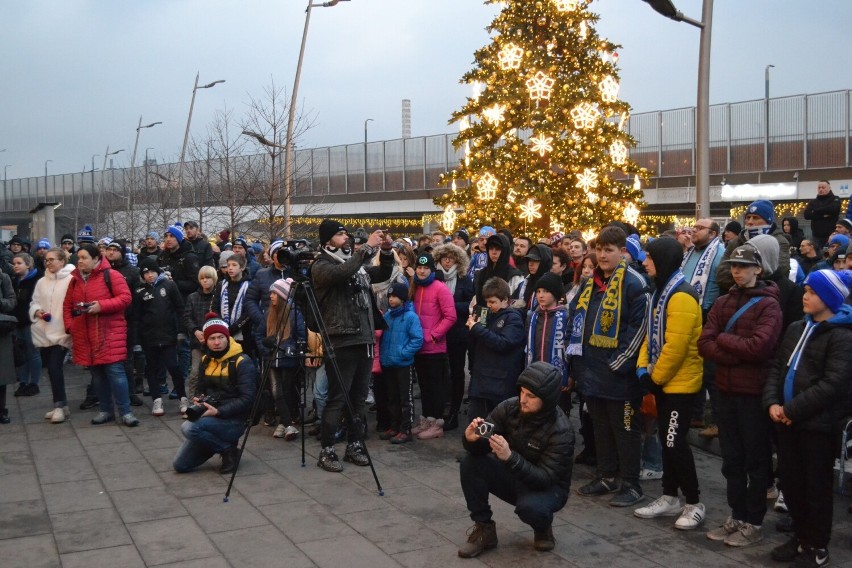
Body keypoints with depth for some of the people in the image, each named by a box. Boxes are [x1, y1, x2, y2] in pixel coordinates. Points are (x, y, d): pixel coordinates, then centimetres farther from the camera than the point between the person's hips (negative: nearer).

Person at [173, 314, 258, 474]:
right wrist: (198, 399, -7)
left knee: (189, 428, -31)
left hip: (234, 421, -7)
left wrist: (218, 411, -26)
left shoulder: (242, 362, -13)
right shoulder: (206, 360, 9)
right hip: (210, 418, 7)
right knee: (180, 465, 1)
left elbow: (247, 399, -18)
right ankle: (220, 443, 18)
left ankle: (228, 450, -8)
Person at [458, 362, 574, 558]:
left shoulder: (561, 431, -27)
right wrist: (472, 439, -38)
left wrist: (510, 457, -46)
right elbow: (481, 449, -13)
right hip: (514, 477, 5)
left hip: (548, 487, -5)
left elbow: (545, 479, -33)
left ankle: (543, 528, 0)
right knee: (470, 464, -19)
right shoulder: (509, 407, -15)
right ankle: (484, 530, -6)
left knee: (529, 507, -38)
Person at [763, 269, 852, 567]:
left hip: (818, 423, -7)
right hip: (787, 421, 7)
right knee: (790, 482, 14)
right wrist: (772, 402, -4)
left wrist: (793, 409, -18)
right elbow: (777, 367, 13)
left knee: (816, 487, 4)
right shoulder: (796, 329, 14)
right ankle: (801, 535, 31)